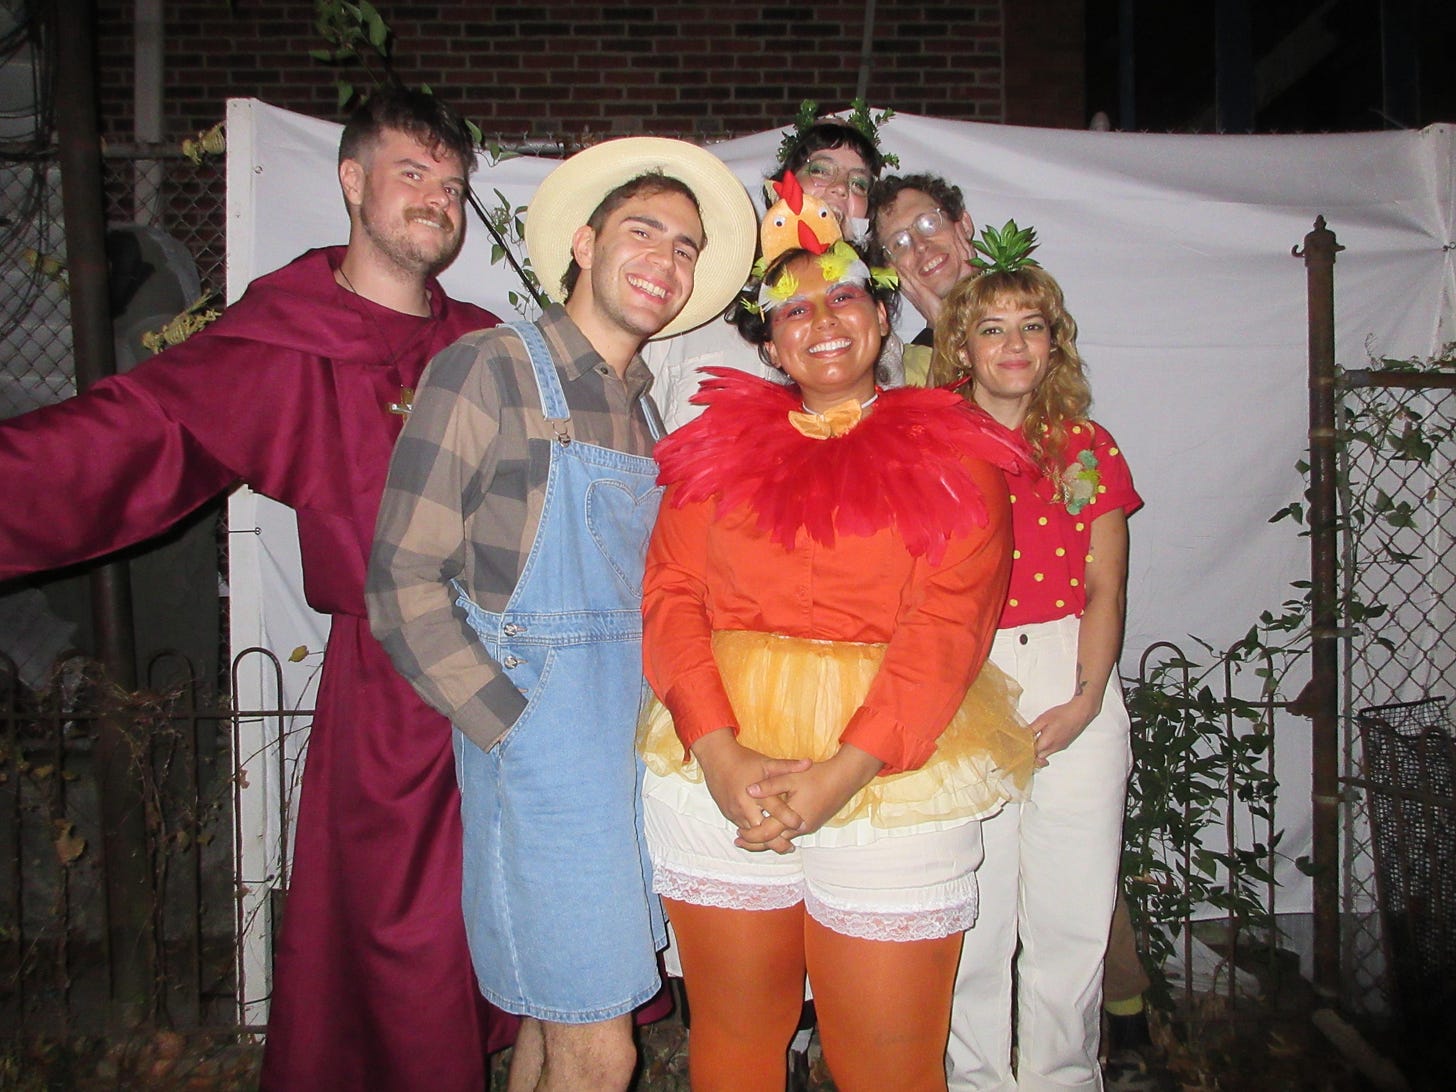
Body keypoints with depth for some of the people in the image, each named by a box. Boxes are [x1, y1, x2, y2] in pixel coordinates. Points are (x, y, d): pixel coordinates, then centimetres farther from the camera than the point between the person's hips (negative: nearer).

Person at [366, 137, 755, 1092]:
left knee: (559, 1014, 18)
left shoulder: (644, 411, 12)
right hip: (540, 741, -6)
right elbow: (405, 583, -13)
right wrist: (517, 732, -14)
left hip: (635, 743, 7)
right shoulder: (487, 371, -9)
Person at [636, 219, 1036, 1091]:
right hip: (719, 761, 2)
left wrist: (841, 772, -17)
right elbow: (671, 596, 0)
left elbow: (947, 627, -7)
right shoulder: (720, 443, 10)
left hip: (891, 768, -1)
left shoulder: (952, 454, 4)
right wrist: (721, 755, -14)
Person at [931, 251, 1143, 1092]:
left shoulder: (1089, 448, 10)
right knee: (970, 912, 4)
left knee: (1071, 911, 8)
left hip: (1071, 682, 2)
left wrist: (1086, 698, -9)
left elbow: (1105, 589, 5)